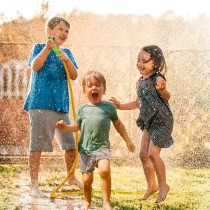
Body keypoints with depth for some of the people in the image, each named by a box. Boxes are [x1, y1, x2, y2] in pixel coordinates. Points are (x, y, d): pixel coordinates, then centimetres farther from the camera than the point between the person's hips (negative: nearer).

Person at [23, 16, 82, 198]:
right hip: (40, 103, -5)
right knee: (37, 144, -7)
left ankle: (71, 177, 31)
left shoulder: (67, 53, 14)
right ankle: (34, 185, -4)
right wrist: (48, 48, -24)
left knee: (71, 143, 10)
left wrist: (67, 60, -16)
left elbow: (74, 76, 1)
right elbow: (35, 66, -16)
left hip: (61, 105, 5)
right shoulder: (39, 48, 2)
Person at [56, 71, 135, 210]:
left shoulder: (108, 107, 4)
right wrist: (66, 127, -11)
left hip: (102, 146, -2)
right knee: (87, 179, 2)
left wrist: (127, 141, 17)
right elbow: (77, 126, 10)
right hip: (85, 148, 2)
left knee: (104, 170, -28)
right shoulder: (82, 108, 7)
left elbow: (117, 123, 15)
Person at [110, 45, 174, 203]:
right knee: (144, 154, 7)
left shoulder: (157, 79, -16)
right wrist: (121, 106, 19)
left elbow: (167, 97, -29)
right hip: (149, 123, 9)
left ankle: (163, 185, 3)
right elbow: (138, 103, 23)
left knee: (153, 153, -13)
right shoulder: (141, 82, 10)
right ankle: (151, 185, 20)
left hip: (162, 121, -9)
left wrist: (163, 90, -50)